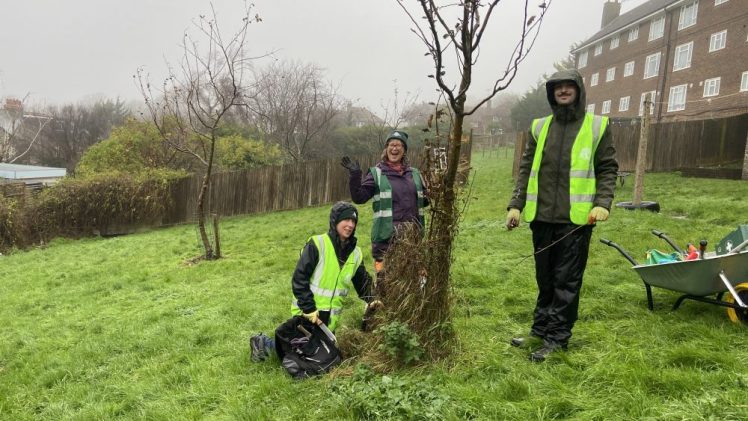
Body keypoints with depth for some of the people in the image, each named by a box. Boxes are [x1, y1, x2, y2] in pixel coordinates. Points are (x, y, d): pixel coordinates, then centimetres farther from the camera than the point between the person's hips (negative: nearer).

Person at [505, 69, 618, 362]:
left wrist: (602, 203, -12)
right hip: (542, 216, 4)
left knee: (567, 281, 2)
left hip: (576, 218, -3)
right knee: (545, 278, 13)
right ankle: (540, 329, 25)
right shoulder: (540, 127, 12)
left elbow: (607, 169, 3)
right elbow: (526, 169, 12)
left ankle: (557, 337, 12)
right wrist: (516, 204, 4)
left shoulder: (597, 126, 3)